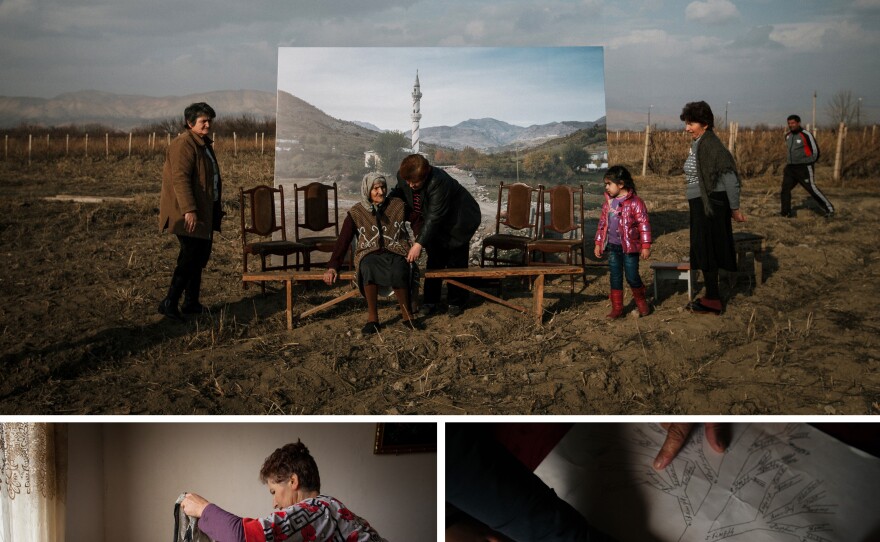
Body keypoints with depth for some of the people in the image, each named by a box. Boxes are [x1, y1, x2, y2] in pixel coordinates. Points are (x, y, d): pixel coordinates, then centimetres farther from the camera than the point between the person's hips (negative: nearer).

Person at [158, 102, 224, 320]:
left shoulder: (204, 143, 17)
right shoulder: (184, 145, -15)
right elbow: (180, 178, -23)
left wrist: (217, 208, 26)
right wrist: (189, 210, -29)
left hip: (205, 211, 10)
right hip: (190, 214, -10)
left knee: (200, 256, 12)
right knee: (189, 257, -10)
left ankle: (191, 303, 20)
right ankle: (169, 303, -4)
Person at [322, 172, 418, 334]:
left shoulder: (398, 206, 5)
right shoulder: (356, 213, 5)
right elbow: (343, 241, 1)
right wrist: (332, 266, -9)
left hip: (396, 253, 0)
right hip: (370, 255, 0)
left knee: (398, 273, -37)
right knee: (369, 268, -38)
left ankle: (407, 315, -16)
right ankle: (372, 317, -25)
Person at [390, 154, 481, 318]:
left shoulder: (439, 181, -39)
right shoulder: (402, 176, -18)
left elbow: (435, 217, -40)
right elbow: (398, 193, 5)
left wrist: (419, 244, -43)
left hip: (458, 221, -6)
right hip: (436, 224, 6)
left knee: (456, 263, 1)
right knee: (434, 261, 5)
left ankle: (456, 302, 16)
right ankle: (430, 302, 13)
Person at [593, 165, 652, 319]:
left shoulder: (635, 202, -12)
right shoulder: (608, 203, 7)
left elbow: (644, 224, -13)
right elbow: (602, 223, 15)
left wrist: (646, 246, -15)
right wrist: (598, 243, 13)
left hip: (629, 247, -6)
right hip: (613, 247, 6)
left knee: (632, 277, 1)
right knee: (615, 278, 8)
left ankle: (642, 303, 23)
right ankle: (617, 308, 16)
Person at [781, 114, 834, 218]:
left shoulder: (806, 135, -11)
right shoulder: (787, 136, 10)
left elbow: (815, 150, -6)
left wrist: (808, 163, 0)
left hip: (804, 168, -7)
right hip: (790, 168, 7)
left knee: (812, 188, -9)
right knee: (785, 188, -1)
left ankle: (829, 209, 2)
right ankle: (786, 213, 7)